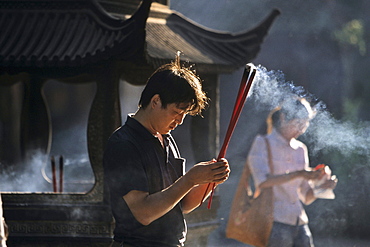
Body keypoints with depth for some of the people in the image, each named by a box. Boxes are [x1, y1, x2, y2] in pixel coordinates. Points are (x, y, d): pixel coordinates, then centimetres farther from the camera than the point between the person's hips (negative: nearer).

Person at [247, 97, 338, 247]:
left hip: (299, 222, 6)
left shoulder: (301, 149, 18)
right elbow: (262, 182, -16)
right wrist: (298, 174, -20)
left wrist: (322, 187, -2)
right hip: (275, 222, -6)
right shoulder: (263, 144, 2)